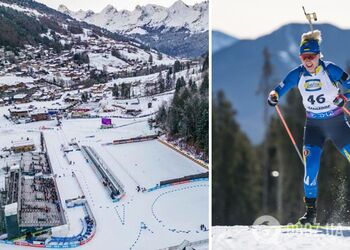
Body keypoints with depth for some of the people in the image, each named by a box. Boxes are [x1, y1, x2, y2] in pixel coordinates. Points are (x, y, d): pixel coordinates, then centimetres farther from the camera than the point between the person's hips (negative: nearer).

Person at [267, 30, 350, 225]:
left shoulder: (330, 70, -13)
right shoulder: (298, 75, -4)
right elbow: (280, 89, -1)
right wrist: (274, 97, -24)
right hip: (314, 125, 2)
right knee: (311, 166, -10)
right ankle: (311, 211, -2)